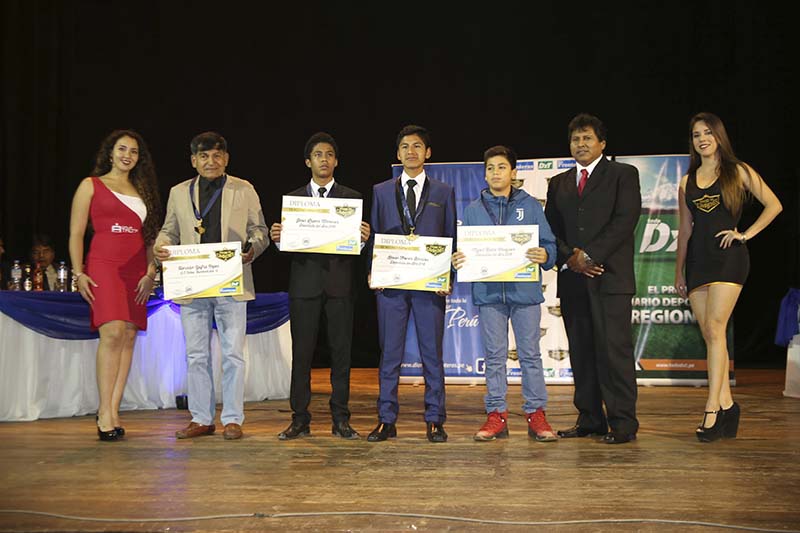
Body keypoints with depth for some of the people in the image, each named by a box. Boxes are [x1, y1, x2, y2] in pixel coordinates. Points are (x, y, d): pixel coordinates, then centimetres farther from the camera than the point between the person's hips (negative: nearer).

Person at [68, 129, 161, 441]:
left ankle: (112, 410, 0)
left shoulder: (142, 191, 19)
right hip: (103, 266, -4)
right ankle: (105, 412, -14)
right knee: (113, 333, -18)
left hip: (136, 272, 4)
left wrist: (151, 272, 3)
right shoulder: (91, 186, 9)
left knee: (129, 337, -3)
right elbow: (76, 234, 4)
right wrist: (79, 273, -7)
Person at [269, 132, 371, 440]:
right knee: (301, 353, 2)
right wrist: (276, 237, -14)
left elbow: (360, 244, 4)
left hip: (340, 284, 0)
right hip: (305, 284, 0)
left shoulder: (352, 198, 10)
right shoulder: (293, 198, 12)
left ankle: (340, 419, 10)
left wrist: (363, 238, -18)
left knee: (341, 352, 2)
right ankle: (300, 419, 10)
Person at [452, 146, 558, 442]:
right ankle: (496, 414, 13)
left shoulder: (531, 206, 6)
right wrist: (457, 260, -12)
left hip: (525, 292, -1)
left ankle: (536, 414, 10)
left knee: (530, 354, 3)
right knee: (494, 356, 6)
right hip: (488, 292, 2)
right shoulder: (473, 209, 11)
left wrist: (544, 256, -20)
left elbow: (549, 244, 2)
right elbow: (465, 249, 10)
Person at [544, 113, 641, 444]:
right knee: (581, 351, 6)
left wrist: (589, 255, -13)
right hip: (572, 279, 5)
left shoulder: (623, 175, 6)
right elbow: (551, 228, 13)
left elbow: (625, 220, -6)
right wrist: (570, 257, -6)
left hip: (610, 277, -5)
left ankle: (622, 423, -3)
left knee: (614, 349, -8)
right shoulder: (558, 183, 20)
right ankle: (589, 420, 12)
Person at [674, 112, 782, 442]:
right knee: (709, 336, 2)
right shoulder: (687, 182, 17)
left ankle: (712, 411, -19)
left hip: (728, 256, -5)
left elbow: (774, 205, 3)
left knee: (714, 329, -16)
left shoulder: (738, 171, 5)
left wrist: (746, 234, -6)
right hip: (698, 260, 5)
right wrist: (679, 272, 17)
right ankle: (727, 405, 8)